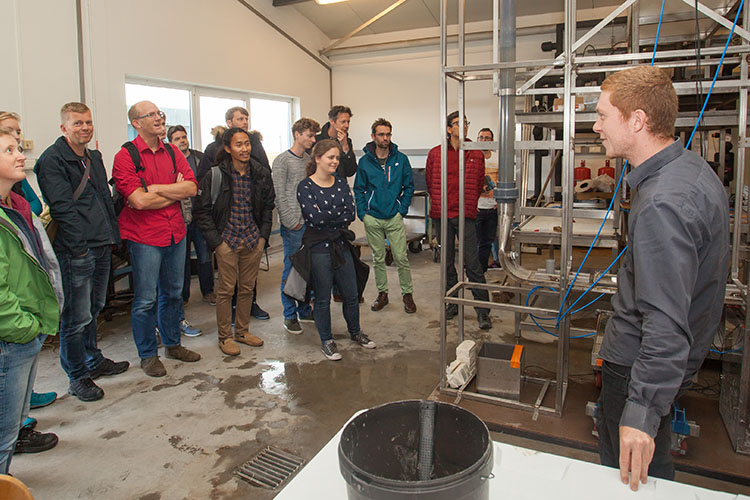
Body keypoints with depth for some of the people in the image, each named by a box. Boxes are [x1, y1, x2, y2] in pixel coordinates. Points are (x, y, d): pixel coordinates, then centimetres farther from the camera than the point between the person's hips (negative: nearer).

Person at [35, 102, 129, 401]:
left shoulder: (94, 157, 17)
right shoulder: (52, 160, -9)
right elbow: (61, 208, -16)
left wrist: (112, 236, 14)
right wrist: (80, 246, -19)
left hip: (101, 247, 8)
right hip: (75, 252, -8)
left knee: (94, 308, 20)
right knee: (77, 317, -1)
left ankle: (93, 362, 35)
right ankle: (77, 378, 13)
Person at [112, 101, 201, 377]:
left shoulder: (172, 153, 8)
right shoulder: (125, 156, -8)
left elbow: (192, 188, -5)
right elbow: (139, 201, -19)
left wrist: (156, 189, -14)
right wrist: (175, 192, -8)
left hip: (175, 234, 6)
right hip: (145, 237, -5)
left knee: (173, 293, 17)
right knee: (146, 300, 3)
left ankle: (172, 343, 33)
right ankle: (148, 355, 19)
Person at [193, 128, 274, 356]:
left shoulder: (261, 174, 4)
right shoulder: (215, 175, -8)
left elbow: (268, 206, 14)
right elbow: (201, 210, -4)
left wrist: (263, 235, 6)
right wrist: (215, 240, -9)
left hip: (253, 240, 4)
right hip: (227, 240, -4)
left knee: (247, 288, 12)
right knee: (226, 289, 3)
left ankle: (242, 331, 28)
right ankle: (225, 337, 18)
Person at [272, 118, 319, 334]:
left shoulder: (310, 159, 14)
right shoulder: (282, 160, -7)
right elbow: (279, 196, -11)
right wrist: (292, 222, -12)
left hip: (311, 223, 6)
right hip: (293, 226, -6)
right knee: (291, 270, 0)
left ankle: (305, 310, 24)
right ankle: (290, 316, 11)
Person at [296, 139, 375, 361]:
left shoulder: (341, 183, 7)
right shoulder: (305, 187, -8)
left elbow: (351, 214, -5)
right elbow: (315, 218, -20)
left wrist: (326, 216, -14)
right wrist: (340, 212, -10)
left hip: (342, 245, 5)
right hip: (318, 249, -5)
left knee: (351, 294, 14)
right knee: (323, 298, 6)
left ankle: (355, 332, 35)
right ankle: (326, 341, 23)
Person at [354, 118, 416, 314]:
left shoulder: (400, 159, 1)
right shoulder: (365, 162, 2)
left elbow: (409, 186, 5)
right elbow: (359, 189, 7)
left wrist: (403, 209, -4)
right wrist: (362, 213, -2)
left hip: (395, 217, -1)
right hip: (372, 219, 1)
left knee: (401, 258, -1)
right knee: (378, 259, 11)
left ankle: (407, 293, 13)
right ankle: (382, 293, 24)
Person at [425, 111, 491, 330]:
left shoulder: (476, 155, 4)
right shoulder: (435, 154, 4)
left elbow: (479, 184, 13)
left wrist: (468, 204, 10)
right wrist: (438, 204, 13)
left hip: (465, 215, -1)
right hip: (441, 215, 2)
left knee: (472, 263, -6)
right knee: (447, 262, 10)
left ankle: (482, 310, 2)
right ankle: (452, 303, 25)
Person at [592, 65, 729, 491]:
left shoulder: (662, 205, -30)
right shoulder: (694, 168, 4)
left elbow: (666, 324, -33)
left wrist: (642, 411, -32)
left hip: (641, 367, -10)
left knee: (632, 475, 8)